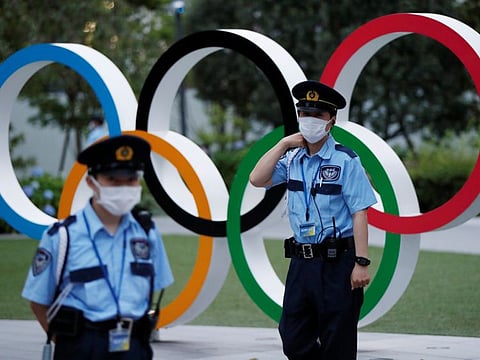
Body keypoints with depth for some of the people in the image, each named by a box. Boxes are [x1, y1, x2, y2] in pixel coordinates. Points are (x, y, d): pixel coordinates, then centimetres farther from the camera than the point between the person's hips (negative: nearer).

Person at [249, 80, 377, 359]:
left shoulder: (345, 161, -8)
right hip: (301, 261, 6)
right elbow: (257, 179, -1)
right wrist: (283, 144, -5)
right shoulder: (292, 158, 10)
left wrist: (362, 263, -17)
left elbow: (359, 213, -12)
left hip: (337, 263, -6)